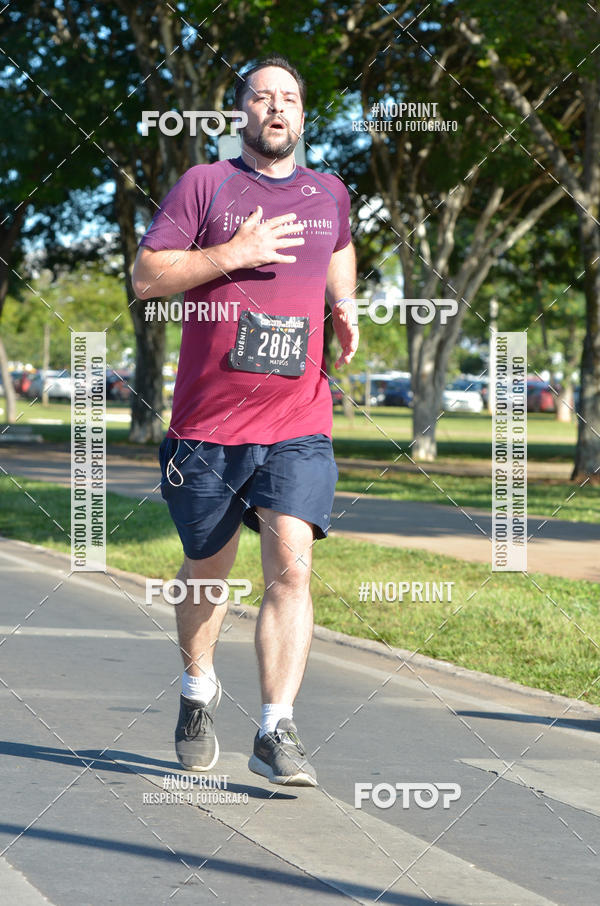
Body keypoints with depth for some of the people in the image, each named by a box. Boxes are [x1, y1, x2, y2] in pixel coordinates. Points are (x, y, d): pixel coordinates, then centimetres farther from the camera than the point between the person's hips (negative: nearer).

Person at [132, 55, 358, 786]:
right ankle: (198, 689, 38)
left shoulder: (329, 195, 13)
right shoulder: (204, 185, 2)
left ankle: (276, 732, -13)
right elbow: (145, 276, -4)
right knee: (207, 568, 12)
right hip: (207, 419, -1)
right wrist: (231, 254, -15)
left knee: (291, 565, -15)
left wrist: (344, 306, 14)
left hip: (298, 425, 1)